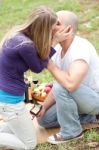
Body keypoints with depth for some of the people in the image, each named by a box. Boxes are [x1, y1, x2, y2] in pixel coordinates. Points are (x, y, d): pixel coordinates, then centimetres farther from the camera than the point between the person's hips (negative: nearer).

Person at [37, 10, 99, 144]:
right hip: (79, 98, 9)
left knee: (62, 88, -33)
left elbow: (70, 84, -45)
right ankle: (88, 116, 13)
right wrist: (44, 107, -5)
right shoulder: (58, 49, -4)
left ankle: (72, 131, -12)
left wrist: (50, 65, -30)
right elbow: (59, 83, 5)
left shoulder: (81, 48, -31)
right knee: (44, 119, 7)